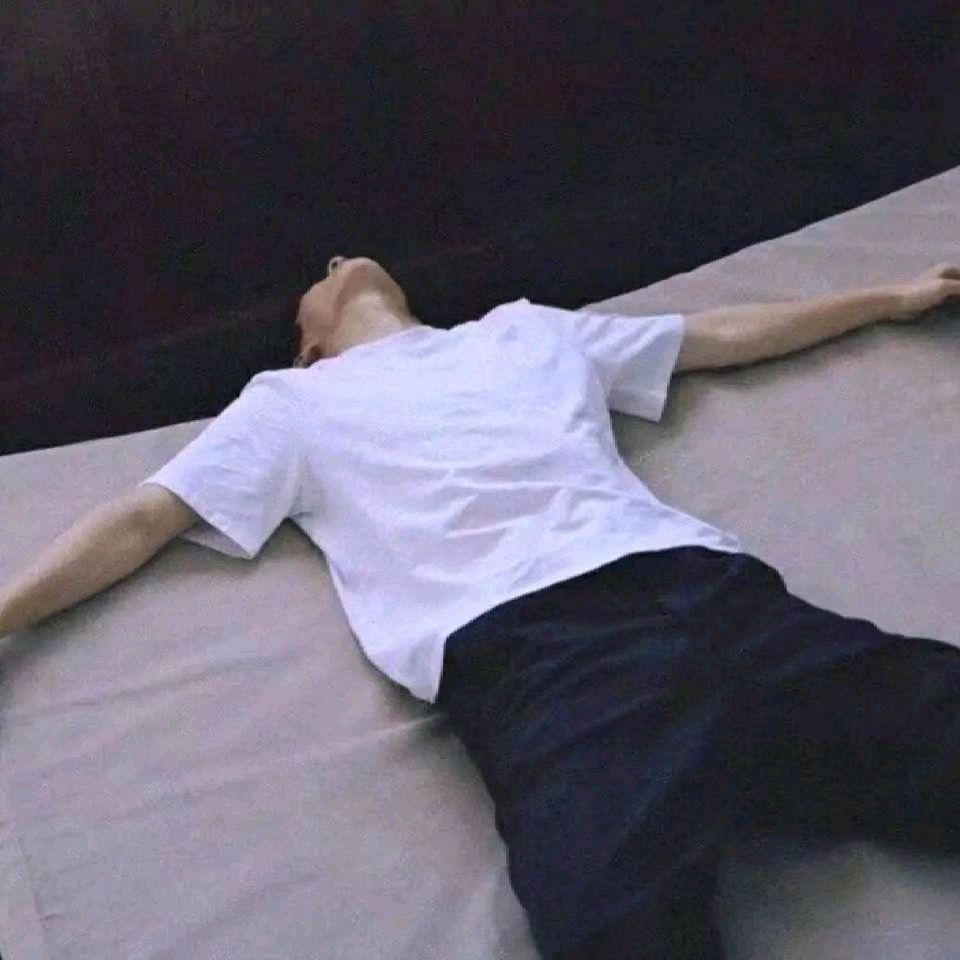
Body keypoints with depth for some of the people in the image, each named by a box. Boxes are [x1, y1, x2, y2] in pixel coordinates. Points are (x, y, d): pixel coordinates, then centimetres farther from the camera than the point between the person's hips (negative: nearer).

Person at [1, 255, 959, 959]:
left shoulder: (527, 327, 36)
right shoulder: (293, 400, 28)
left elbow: (729, 332, 44)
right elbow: (139, 520, 23)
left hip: (705, 589, 4)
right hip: (533, 653, -4)